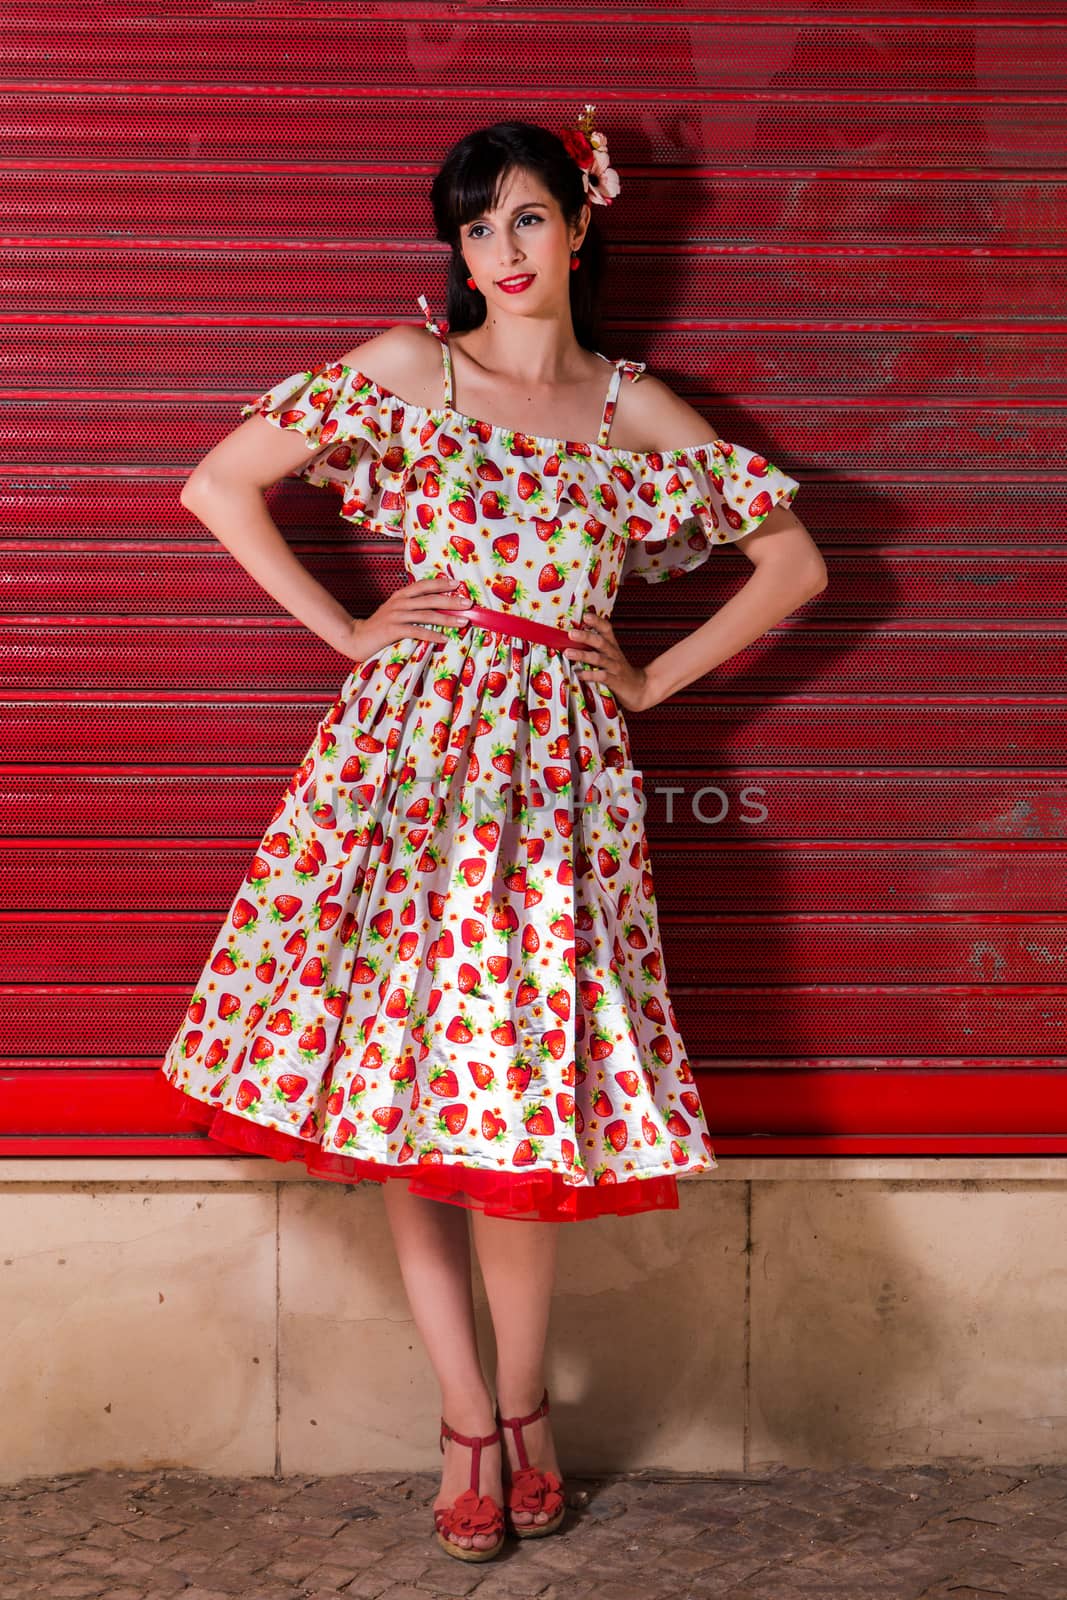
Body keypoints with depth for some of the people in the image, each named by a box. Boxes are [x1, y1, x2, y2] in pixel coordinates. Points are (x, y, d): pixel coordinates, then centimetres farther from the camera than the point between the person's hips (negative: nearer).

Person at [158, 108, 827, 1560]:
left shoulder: (639, 414, 10)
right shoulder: (404, 371, 6)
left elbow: (795, 564, 14)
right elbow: (217, 486, 6)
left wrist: (651, 680, 7)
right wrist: (346, 630, 2)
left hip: (557, 761, 0)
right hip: (407, 748, 0)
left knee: (517, 1088, -4)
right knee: (398, 1082, -1)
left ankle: (519, 1401, 18)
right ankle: (470, 1419, 14)